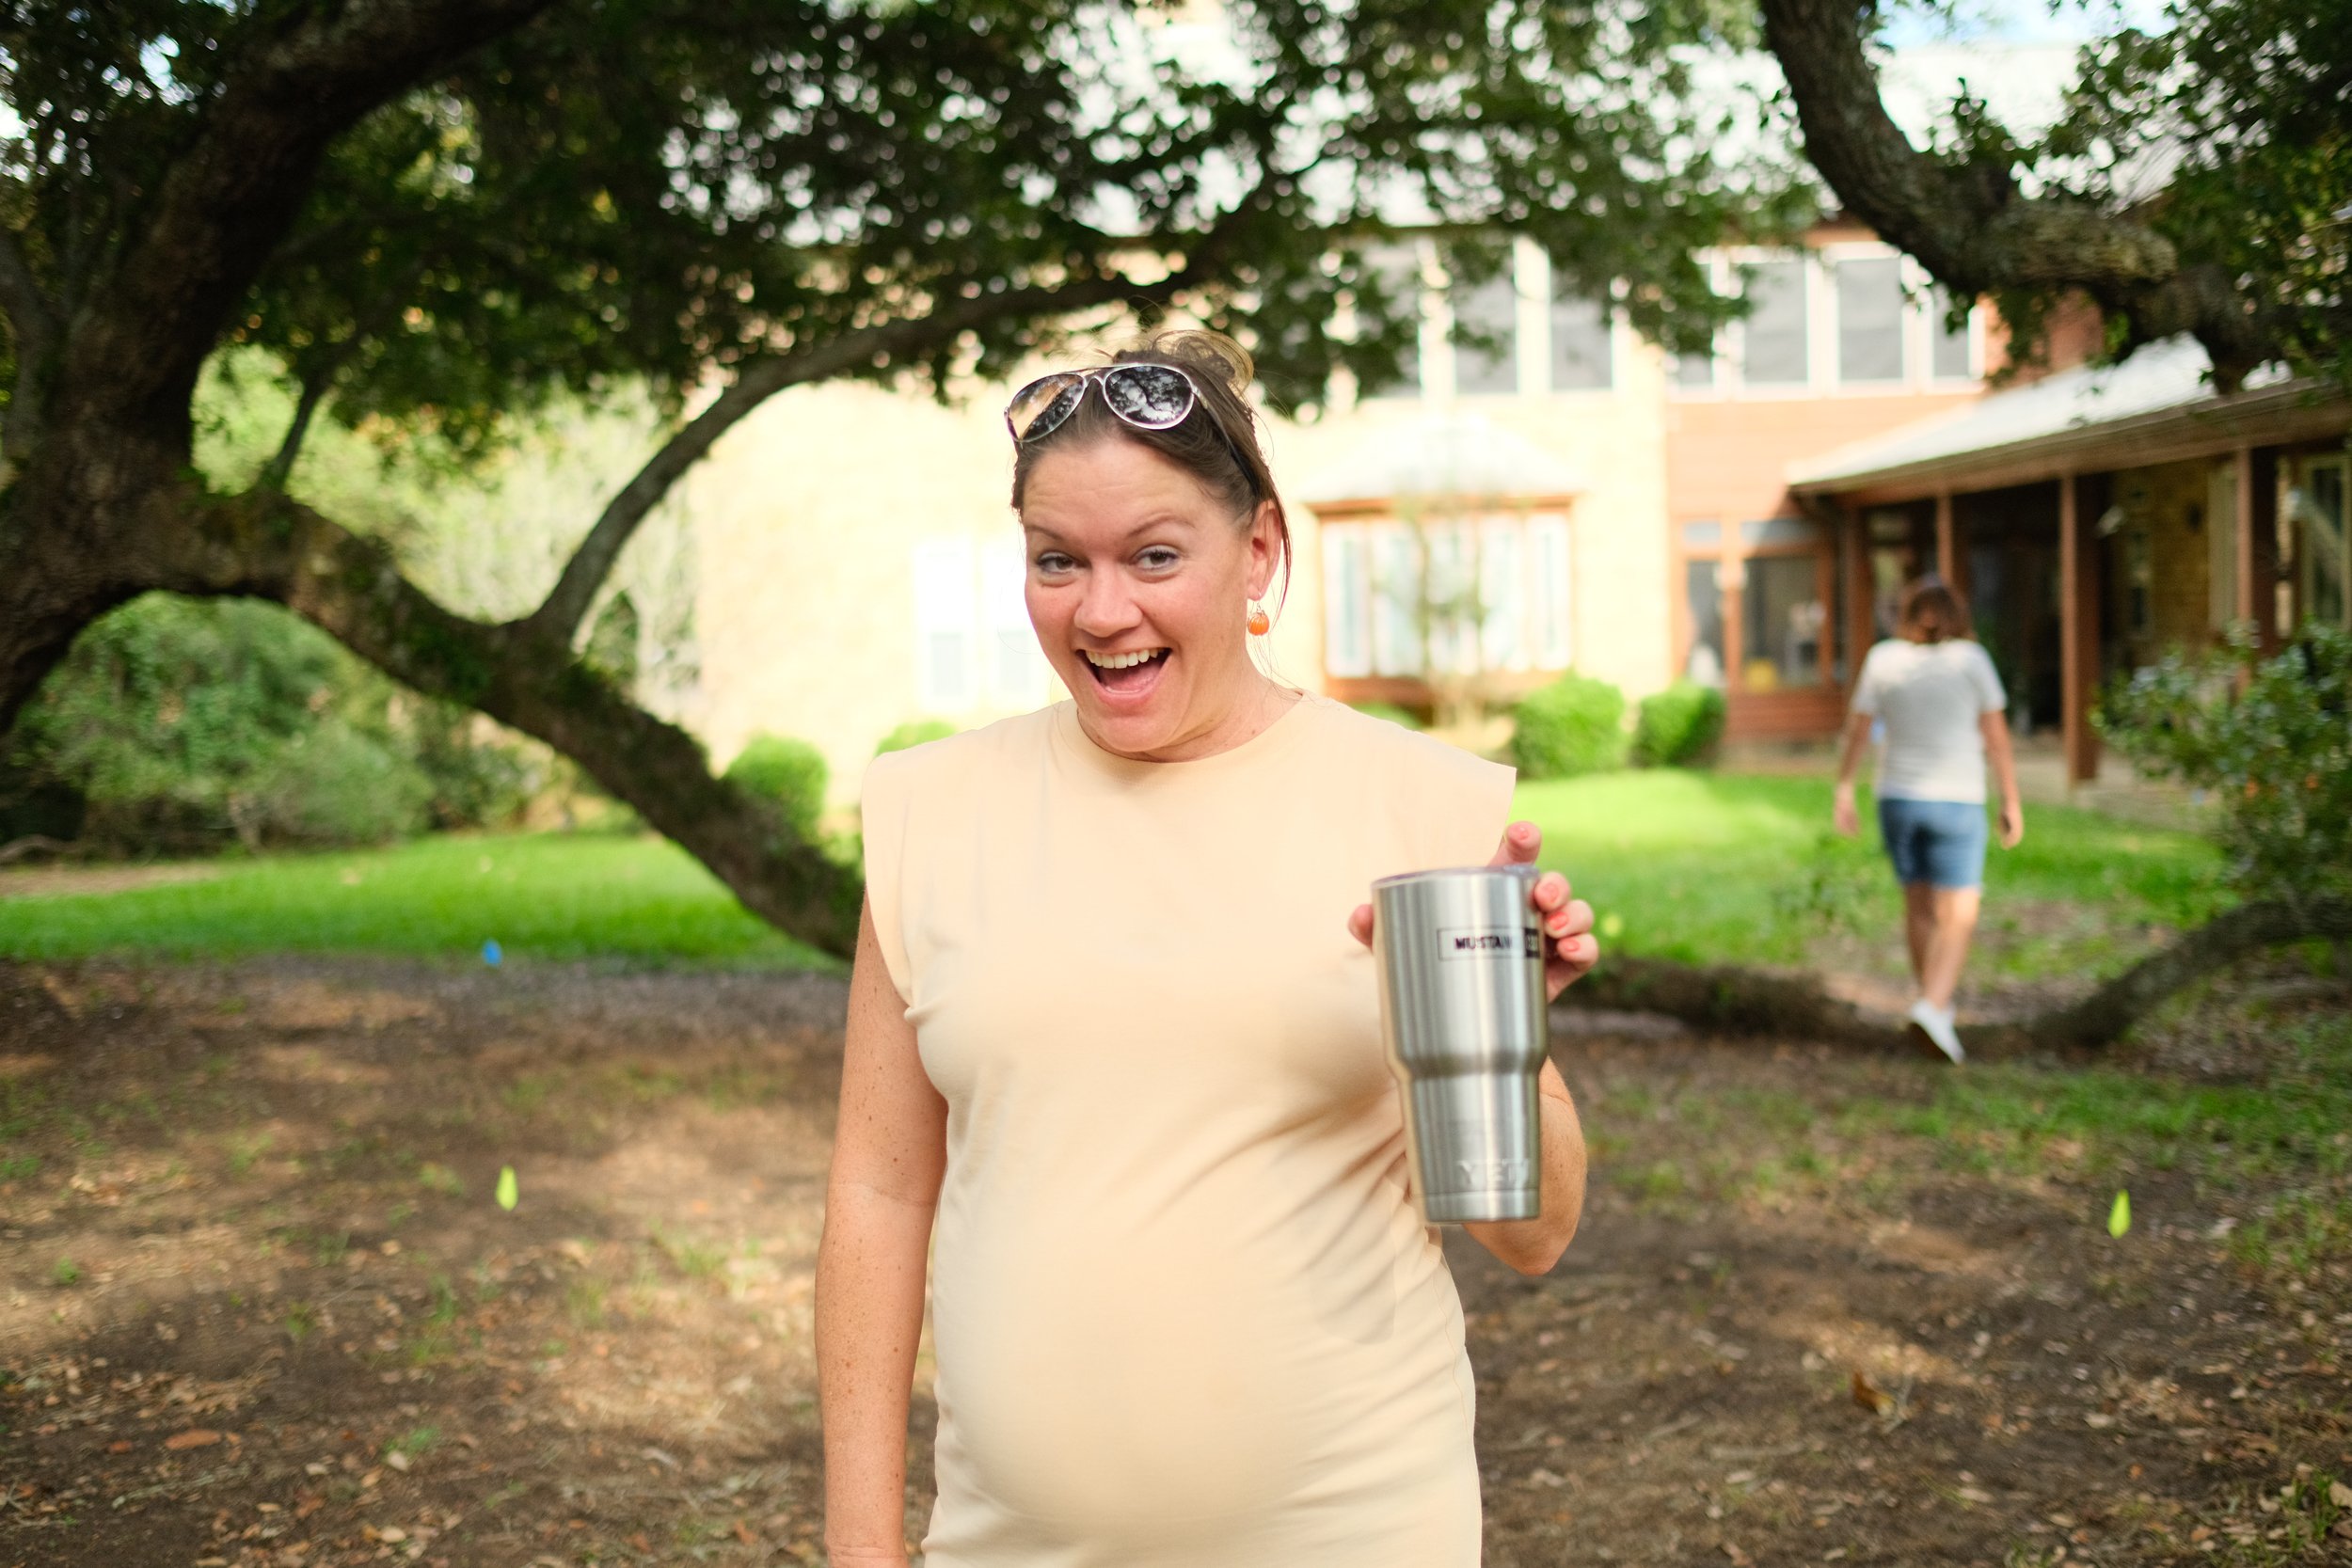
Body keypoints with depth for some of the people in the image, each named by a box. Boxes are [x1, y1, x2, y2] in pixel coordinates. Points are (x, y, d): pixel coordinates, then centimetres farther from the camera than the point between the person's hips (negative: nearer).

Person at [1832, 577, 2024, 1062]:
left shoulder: (1883, 658, -1)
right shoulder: (1972, 659, -6)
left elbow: (1857, 732, 1)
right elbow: (1997, 736, -5)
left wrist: (1844, 792, 8)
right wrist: (2012, 802, 1)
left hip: (1898, 798, 3)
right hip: (1956, 803, -3)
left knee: (1919, 904, 19)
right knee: (1958, 919, -2)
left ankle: (1936, 1002, 28)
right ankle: (1933, 1010, -21)